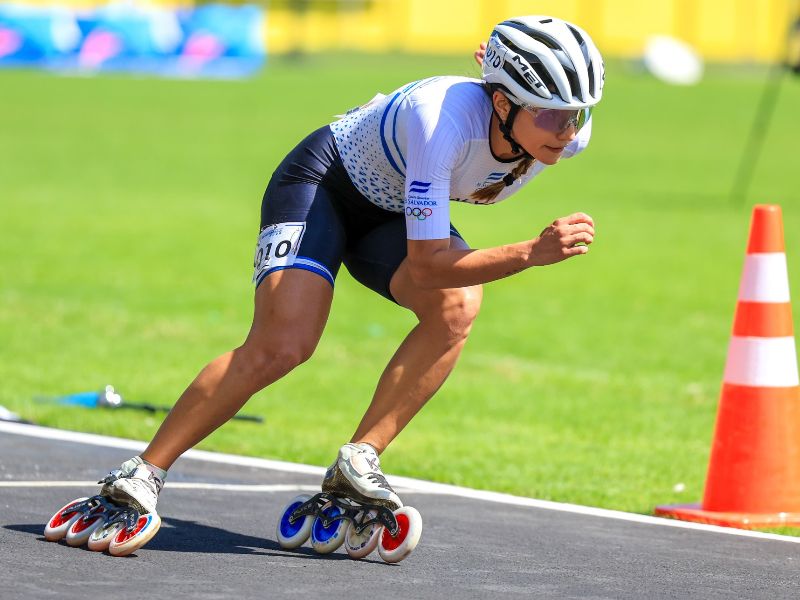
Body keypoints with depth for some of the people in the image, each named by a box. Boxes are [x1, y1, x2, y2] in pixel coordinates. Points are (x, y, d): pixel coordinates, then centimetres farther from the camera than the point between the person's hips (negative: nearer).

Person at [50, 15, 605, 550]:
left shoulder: (570, 134, -20)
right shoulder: (441, 121, -40)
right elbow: (426, 265, -39)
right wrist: (532, 253, -46)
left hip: (395, 213, 6)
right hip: (324, 182, -6)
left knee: (459, 306, -26)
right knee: (281, 346, -23)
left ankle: (360, 458, -18)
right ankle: (145, 472, -11)